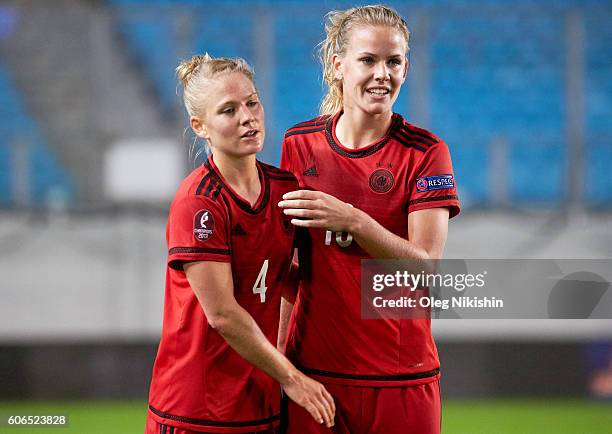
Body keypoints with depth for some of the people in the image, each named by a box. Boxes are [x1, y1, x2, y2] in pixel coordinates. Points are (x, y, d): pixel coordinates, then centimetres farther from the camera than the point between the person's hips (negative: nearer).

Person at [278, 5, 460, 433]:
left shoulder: (425, 152, -5)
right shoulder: (299, 144, 3)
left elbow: (424, 265, -15)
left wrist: (353, 221, -28)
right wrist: (276, 354, 3)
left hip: (400, 378, -2)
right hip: (313, 366, 2)